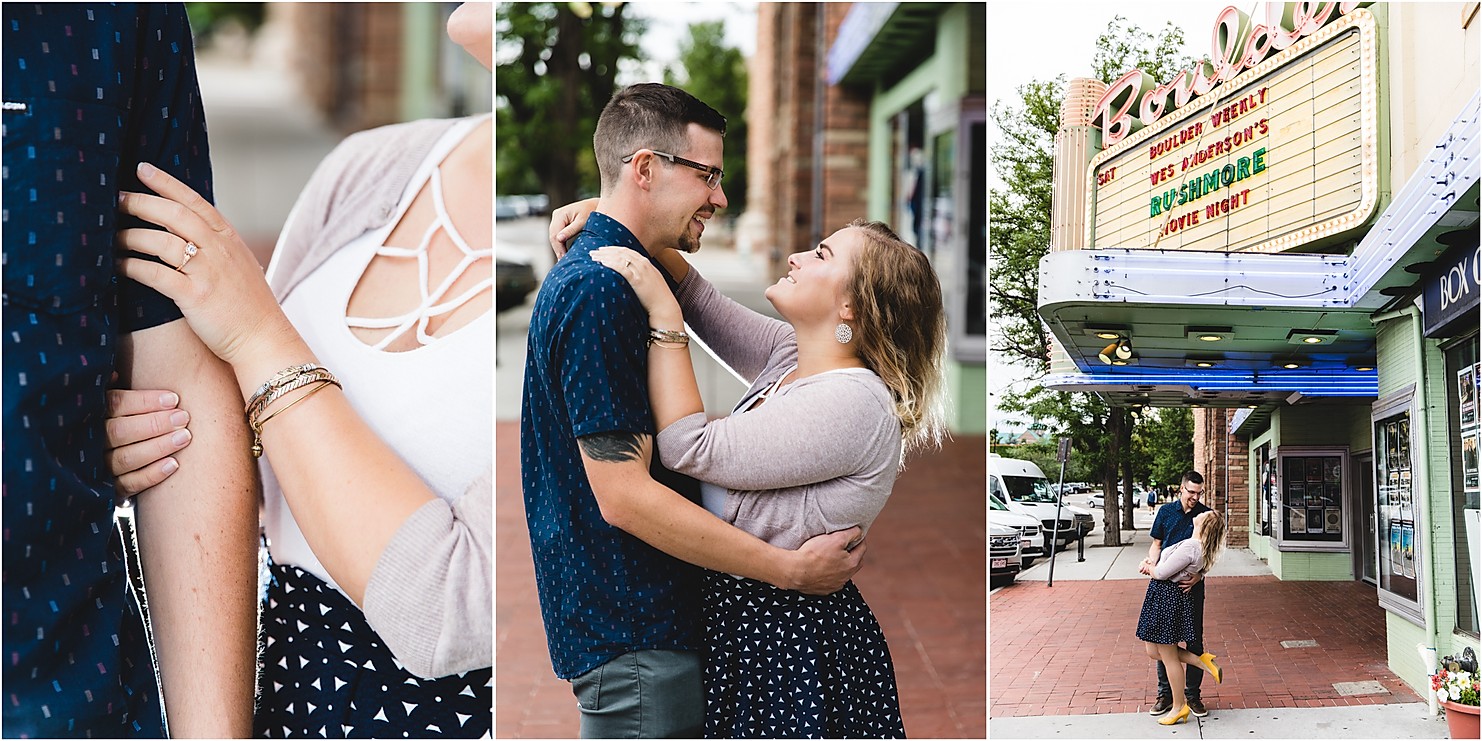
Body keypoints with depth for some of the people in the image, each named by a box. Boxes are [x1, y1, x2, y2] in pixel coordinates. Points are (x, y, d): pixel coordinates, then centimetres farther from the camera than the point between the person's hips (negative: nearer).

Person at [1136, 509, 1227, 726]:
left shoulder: (1190, 547, -22)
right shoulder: (1201, 547, 9)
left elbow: (1161, 573, -19)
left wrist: (1149, 568, 1)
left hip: (1167, 598, -10)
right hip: (1161, 596, 10)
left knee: (1168, 656, 3)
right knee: (1153, 651, 17)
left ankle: (1179, 707, 14)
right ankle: (1201, 659, 17)